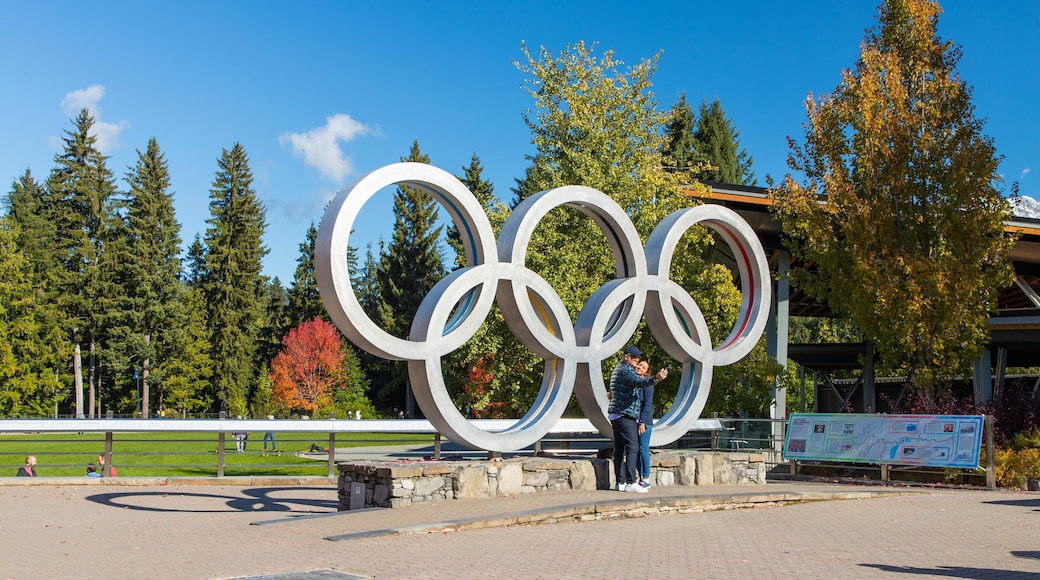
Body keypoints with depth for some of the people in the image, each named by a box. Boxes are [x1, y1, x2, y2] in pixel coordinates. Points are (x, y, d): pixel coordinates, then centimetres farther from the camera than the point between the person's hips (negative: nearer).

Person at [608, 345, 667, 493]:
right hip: (625, 414, -11)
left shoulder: (617, 369, 22)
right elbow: (638, 382, -33)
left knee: (620, 448, 8)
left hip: (615, 415, 11)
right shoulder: (626, 370, -12)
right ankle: (631, 482, -19)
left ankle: (621, 482, 8)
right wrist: (655, 378, -46)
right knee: (632, 446, -13)